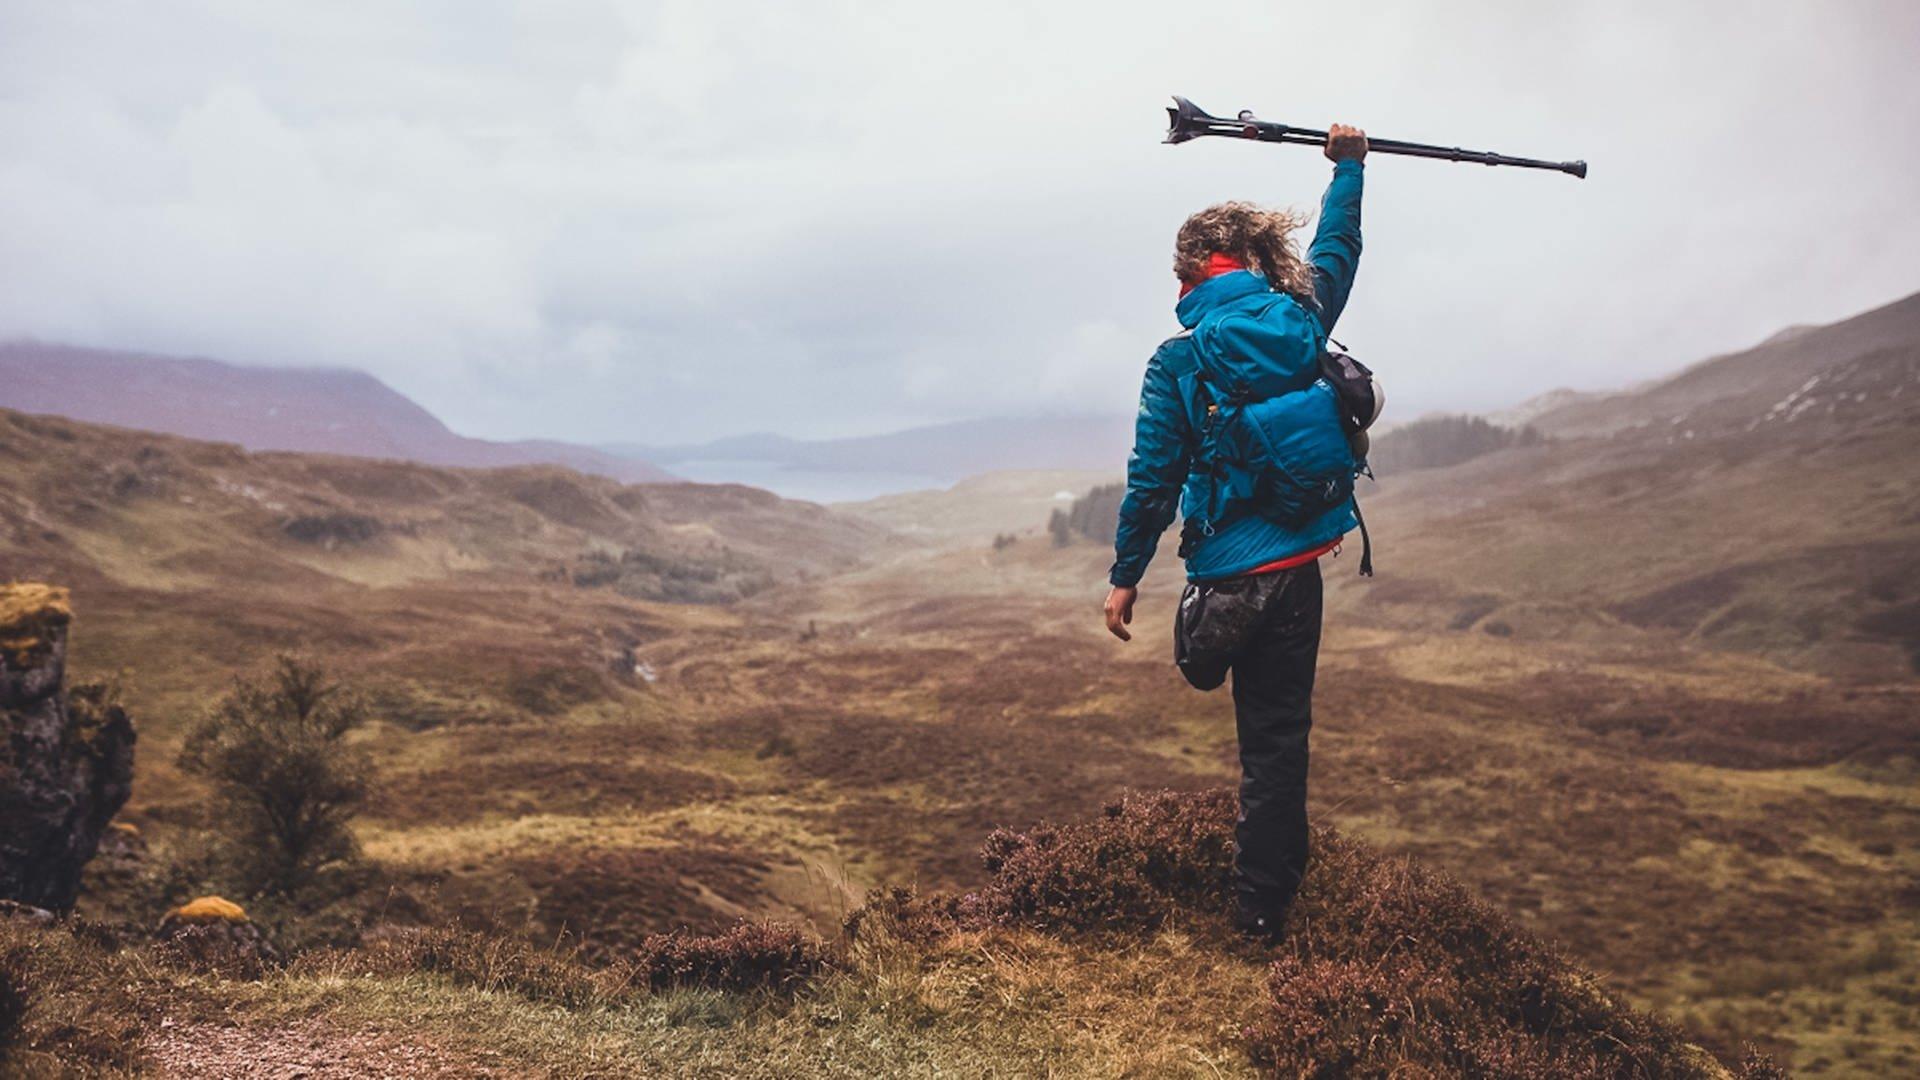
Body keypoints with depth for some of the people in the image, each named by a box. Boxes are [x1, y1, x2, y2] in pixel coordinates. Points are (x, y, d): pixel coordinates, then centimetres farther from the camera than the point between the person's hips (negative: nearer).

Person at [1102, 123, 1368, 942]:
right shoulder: (1302, 323, 0)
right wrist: (1348, 167, 37)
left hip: (1230, 572, -4)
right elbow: (1338, 250, 21)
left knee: (1268, 738, 16)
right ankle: (1264, 903, 19)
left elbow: (1152, 481, -9)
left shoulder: (1177, 362, -10)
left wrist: (1124, 577, 2)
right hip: (1300, 563, 4)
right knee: (1280, 734, 10)